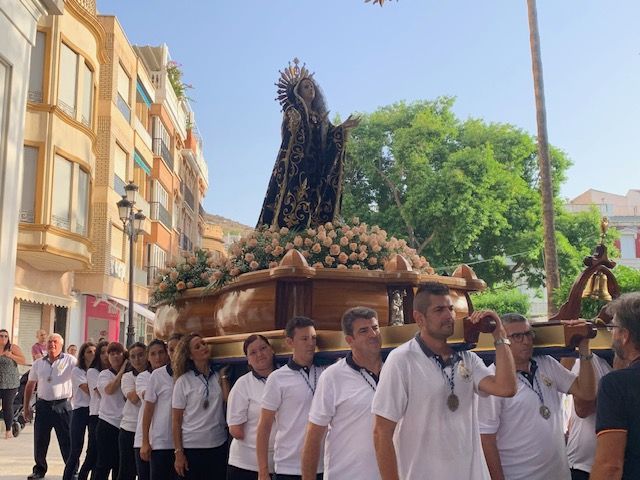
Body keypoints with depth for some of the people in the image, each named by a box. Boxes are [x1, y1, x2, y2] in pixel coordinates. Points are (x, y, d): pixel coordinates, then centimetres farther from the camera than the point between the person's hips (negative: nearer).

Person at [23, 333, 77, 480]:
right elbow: (30, 385, 15)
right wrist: (26, 407, 13)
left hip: (62, 406, -4)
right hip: (43, 405, 4)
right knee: (39, 440, 12)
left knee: (67, 441, 2)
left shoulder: (70, 361, -5)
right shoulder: (38, 363, 9)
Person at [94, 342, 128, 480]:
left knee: (119, 464, 9)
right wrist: (122, 371, -11)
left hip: (124, 425, 3)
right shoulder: (104, 374, 3)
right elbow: (109, 389, -17)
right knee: (104, 463, 0)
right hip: (107, 423, -3)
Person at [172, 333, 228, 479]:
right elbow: (176, 421, -4)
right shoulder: (183, 381, -4)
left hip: (219, 445, 3)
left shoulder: (218, 376, 5)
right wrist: (178, 453, -7)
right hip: (192, 447, -3)